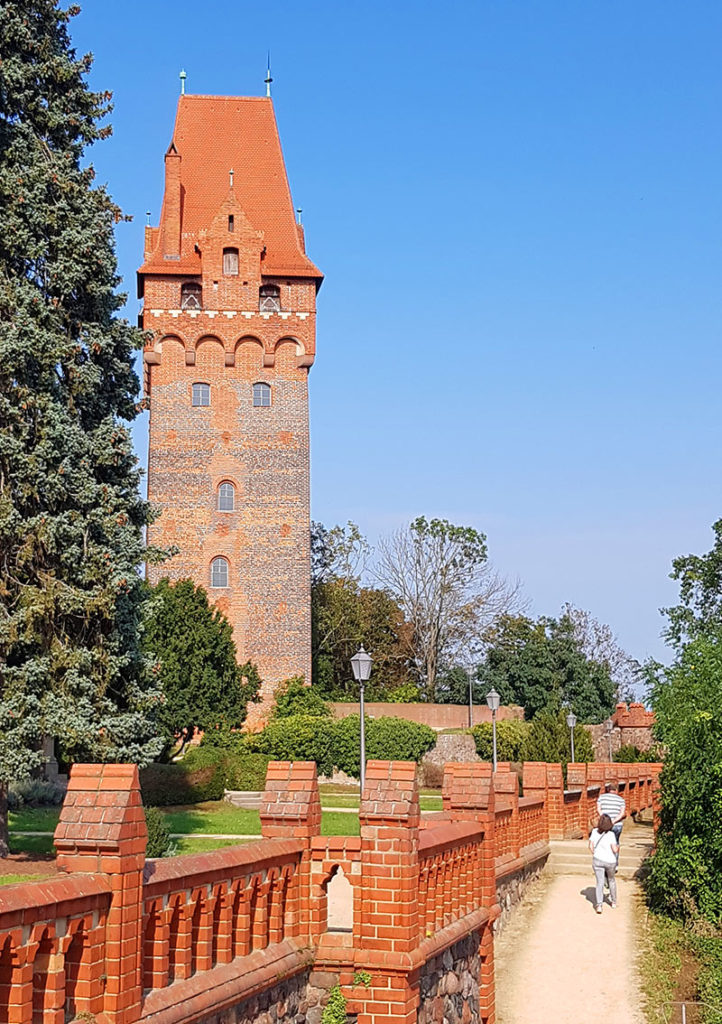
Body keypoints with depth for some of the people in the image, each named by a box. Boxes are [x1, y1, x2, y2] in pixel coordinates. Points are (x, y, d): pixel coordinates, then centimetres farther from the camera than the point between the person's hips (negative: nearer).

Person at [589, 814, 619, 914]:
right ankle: (613, 902, 35)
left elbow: (591, 846, -3)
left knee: (600, 882, 2)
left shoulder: (594, 831, -6)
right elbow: (614, 849, -17)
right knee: (612, 880, 22)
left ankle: (598, 905, -13)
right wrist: (618, 848, 5)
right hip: (610, 861, -1)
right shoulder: (610, 834, -16)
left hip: (597, 860, 1)